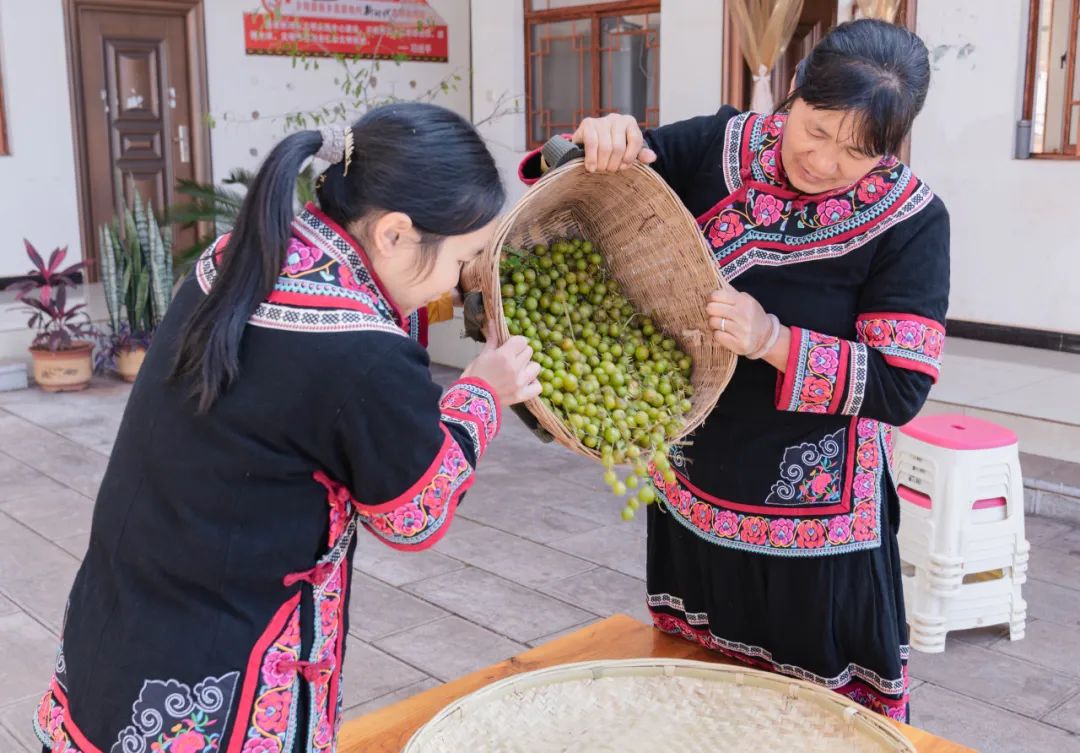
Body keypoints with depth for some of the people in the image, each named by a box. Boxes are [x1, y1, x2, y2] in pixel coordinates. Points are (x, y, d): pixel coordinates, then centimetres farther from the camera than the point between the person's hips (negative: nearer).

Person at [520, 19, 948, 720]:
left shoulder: (910, 222, -15)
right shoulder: (722, 147, -7)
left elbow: (901, 387, -17)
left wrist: (773, 340, -29)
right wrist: (601, 139, -23)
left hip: (814, 528, -3)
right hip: (692, 501, 4)